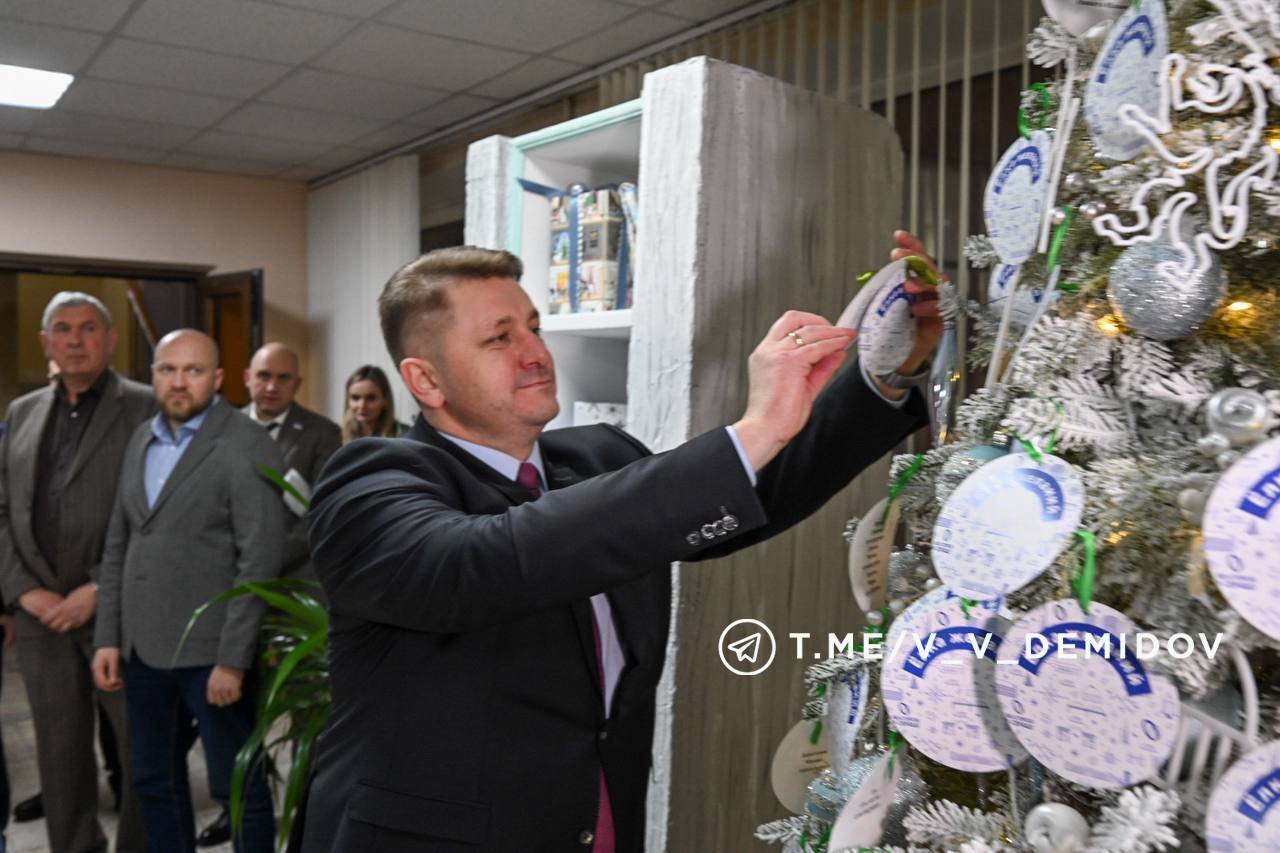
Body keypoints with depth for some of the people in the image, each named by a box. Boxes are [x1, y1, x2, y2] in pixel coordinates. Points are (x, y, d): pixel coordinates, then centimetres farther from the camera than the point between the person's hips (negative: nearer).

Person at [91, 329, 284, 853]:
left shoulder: (247, 446, -11)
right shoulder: (141, 441, 11)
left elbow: (260, 561, -15)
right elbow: (117, 545, 14)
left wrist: (233, 659, -18)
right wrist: (108, 636, 7)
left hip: (210, 652, -6)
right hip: (143, 647, 7)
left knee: (237, 787, 5)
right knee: (154, 781, 18)